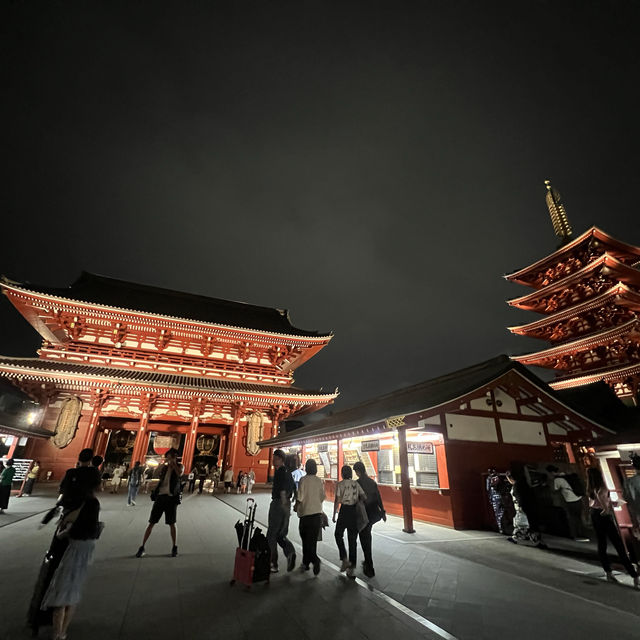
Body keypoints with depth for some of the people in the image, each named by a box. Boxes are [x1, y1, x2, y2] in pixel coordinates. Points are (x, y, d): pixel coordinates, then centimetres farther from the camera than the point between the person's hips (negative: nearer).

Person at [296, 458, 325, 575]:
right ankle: (306, 563, 22)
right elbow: (322, 497, 6)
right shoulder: (319, 481, 1)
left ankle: (315, 560, -10)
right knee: (313, 540, 14)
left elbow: (300, 497, -13)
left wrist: (296, 507, 5)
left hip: (306, 513, -4)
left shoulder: (303, 479, -12)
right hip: (318, 513, 4)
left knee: (306, 540, 6)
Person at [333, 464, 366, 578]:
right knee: (352, 539, 12)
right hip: (355, 511, 4)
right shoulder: (356, 484, 4)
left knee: (338, 534, 18)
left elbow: (337, 500, -9)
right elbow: (364, 497, -3)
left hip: (344, 510, -4)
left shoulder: (340, 484, -7)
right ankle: (351, 568, 15)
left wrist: (334, 514, 0)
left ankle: (344, 559, 5)